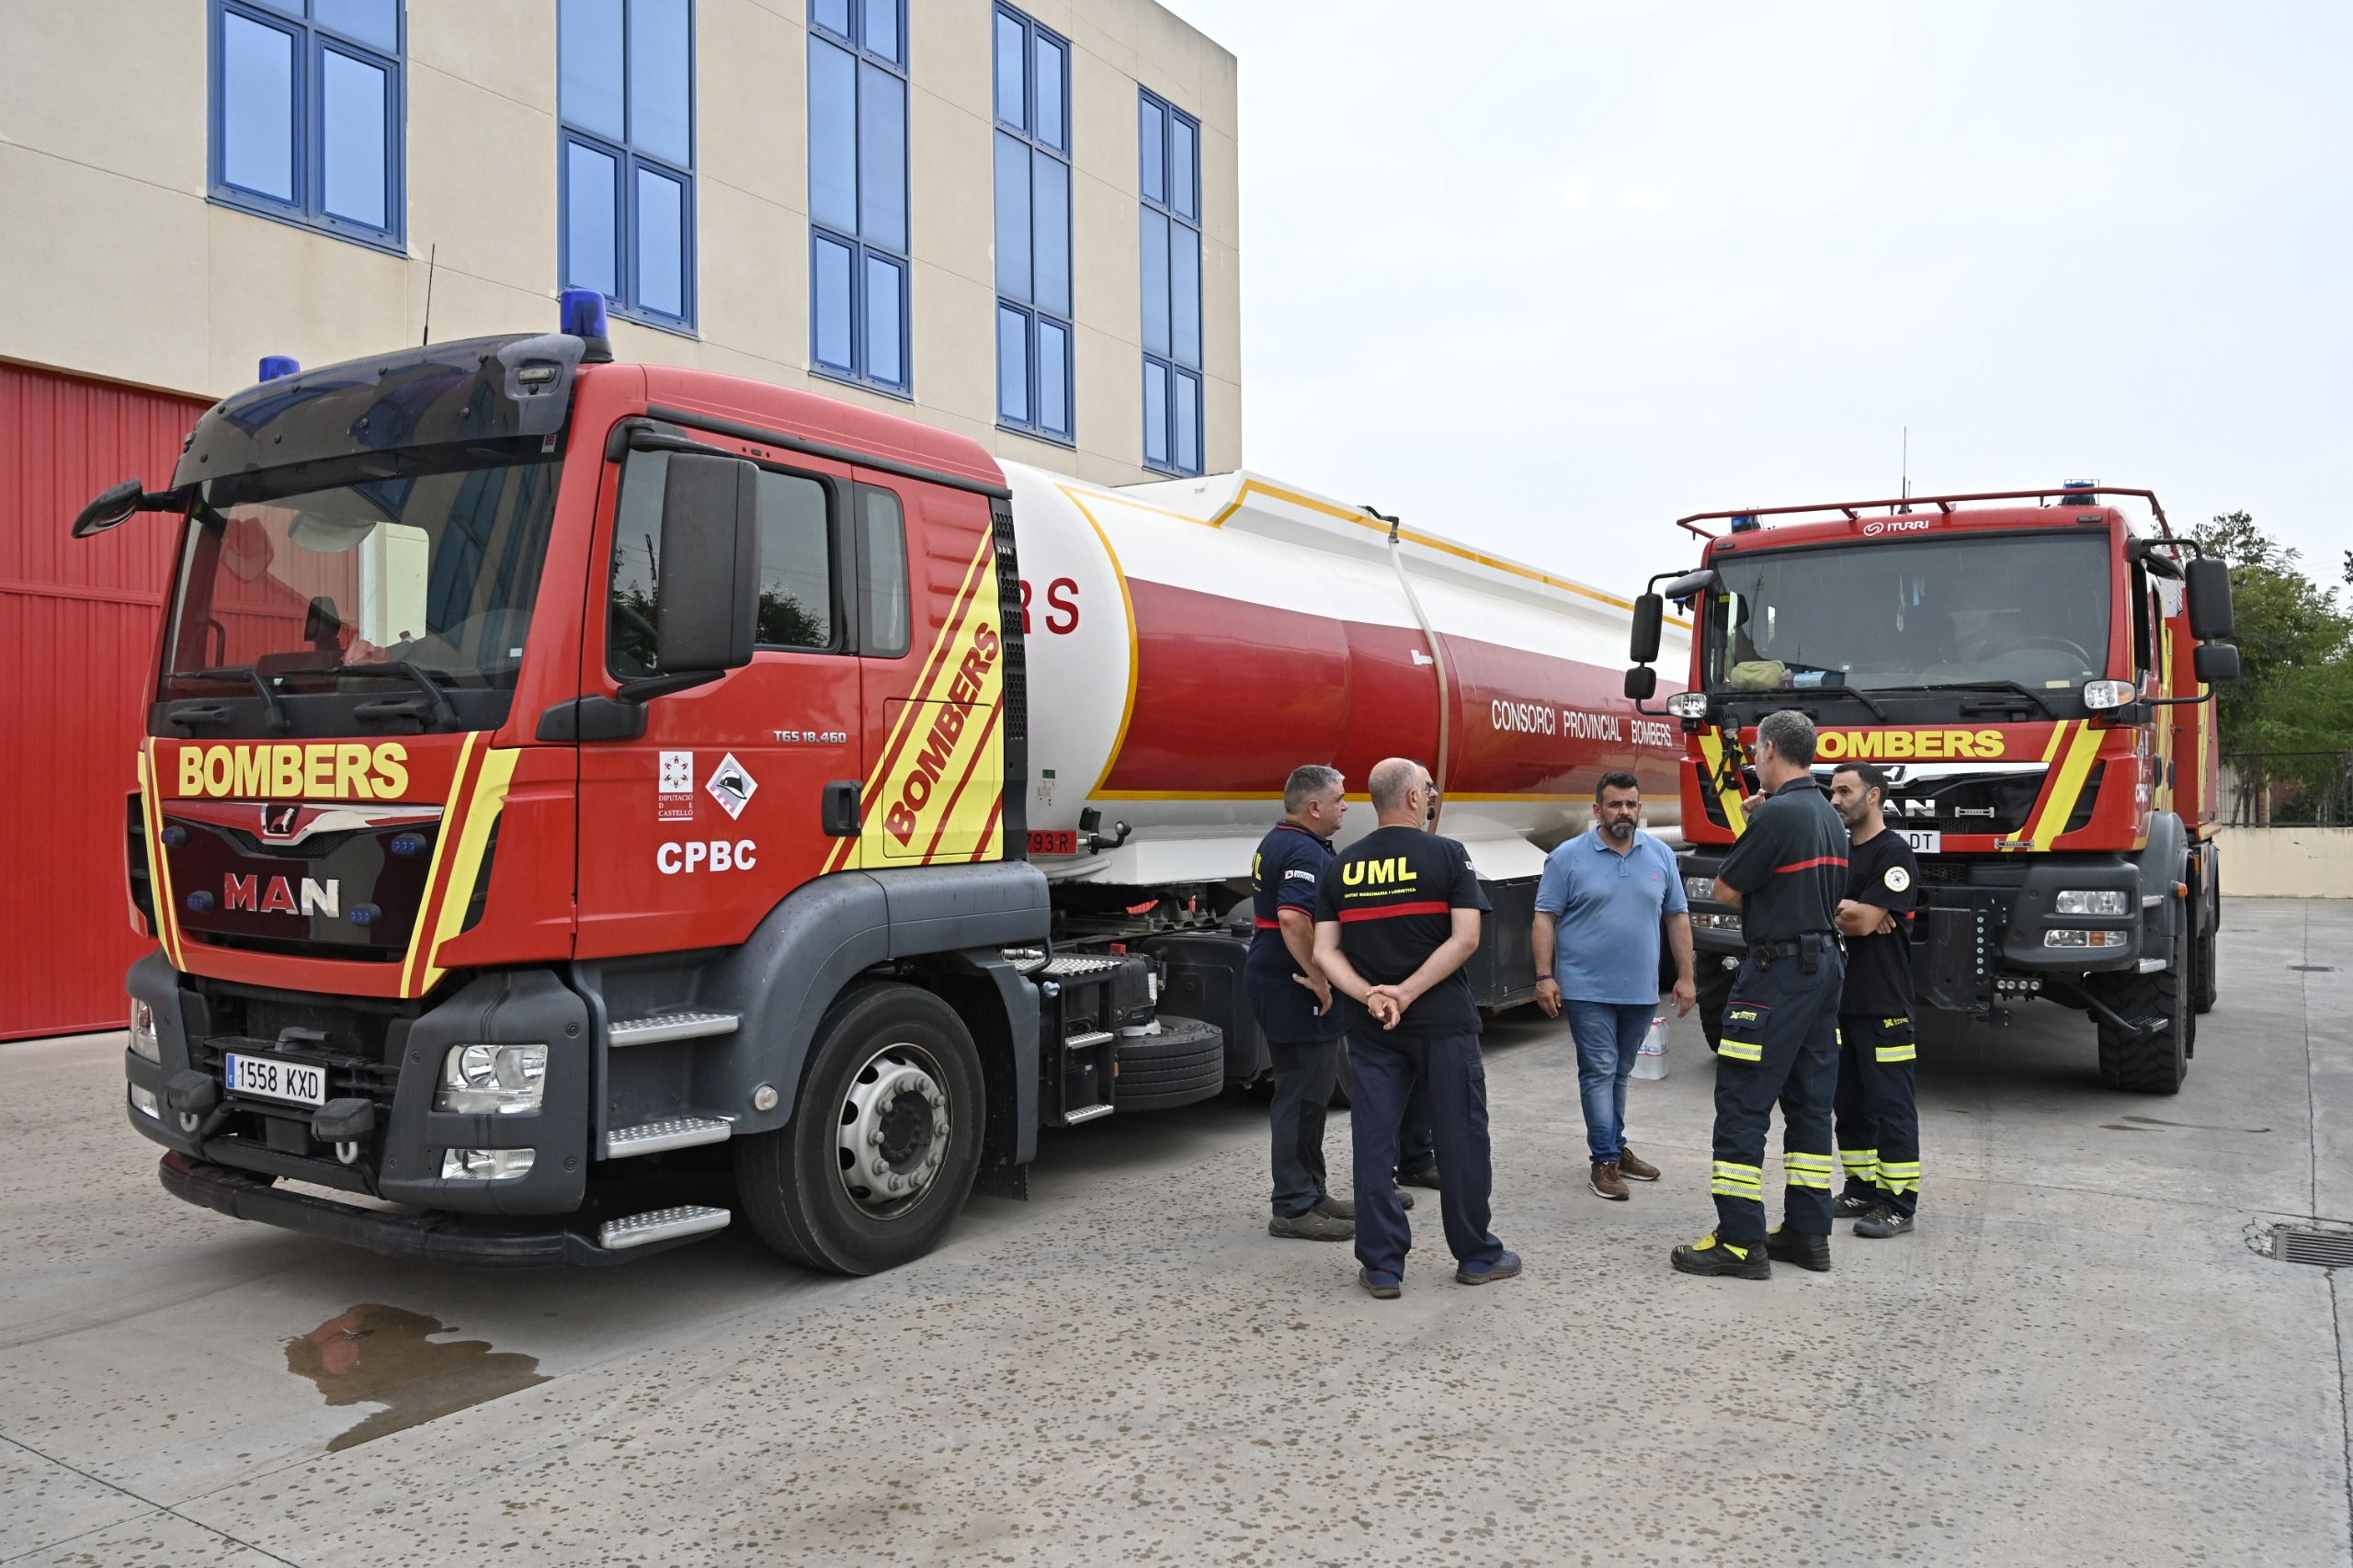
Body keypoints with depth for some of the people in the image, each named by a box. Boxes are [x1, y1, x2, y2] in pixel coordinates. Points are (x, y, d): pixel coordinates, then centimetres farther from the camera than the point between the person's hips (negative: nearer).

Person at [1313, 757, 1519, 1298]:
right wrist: (1406, 993, -16)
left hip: (1369, 1027, 3)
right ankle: (1476, 1256, 19)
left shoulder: (1342, 866, 6)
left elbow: (1325, 952, -1)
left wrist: (1370, 996, -12)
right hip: (1443, 1020, -3)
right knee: (1460, 1136, 9)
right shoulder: (1446, 854, -6)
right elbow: (1465, 938, -15)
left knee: (1373, 1141, 7)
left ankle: (1381, 1265, 9)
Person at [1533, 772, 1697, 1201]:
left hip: (1641, 989, 4)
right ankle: (1605, 1161, 1)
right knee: (1599, 1071, -3)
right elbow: (1545, 918, -6)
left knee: (1619, 1072, 16)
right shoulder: (1568, 857, -6)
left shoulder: (1661, 855, 5)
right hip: (1587, 989, -4)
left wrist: (1685, 977, 6)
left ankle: (1615, 1148, 27)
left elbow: (1677, 916, 9)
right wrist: (1545, 976, -12)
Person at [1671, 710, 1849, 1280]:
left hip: (1778, 970, -10)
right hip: (1825, 964, 10)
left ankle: (1740, 1240, -3)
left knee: (1741, 1103, -5)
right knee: (1810, 1102, 13)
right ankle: (1808, 1233, 18)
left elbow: (1726, 891, -11)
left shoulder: (1776, 814, -16)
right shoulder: (1828, 815, 13)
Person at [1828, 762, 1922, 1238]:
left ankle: (1899, 1203, 1)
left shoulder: (1894, 854, -10)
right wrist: (1849, 910, -9)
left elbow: (1865, 921, -18)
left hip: (1882, 1003, -8)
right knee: (1850, 1101, 13)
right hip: (1838, 998, 8)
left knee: (1890, 1104, -3)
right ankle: (1861, 1189, 22)